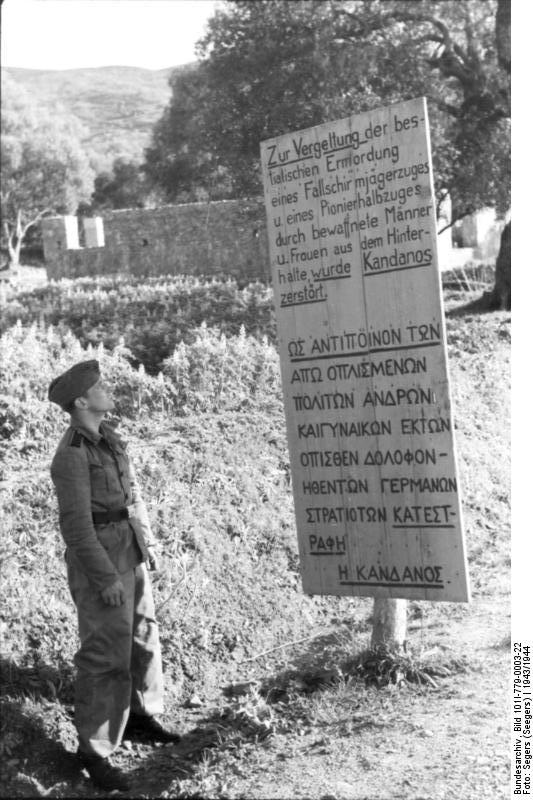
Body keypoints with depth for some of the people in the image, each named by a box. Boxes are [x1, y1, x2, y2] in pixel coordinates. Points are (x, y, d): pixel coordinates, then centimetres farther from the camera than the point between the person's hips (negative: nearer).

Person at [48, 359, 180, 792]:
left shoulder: (106, 436, 7)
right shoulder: (72, 455, -20)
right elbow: (76, 524, -21)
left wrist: (148, 542, 17)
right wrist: (105, 578, -22)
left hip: (130, 552, 9)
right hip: (99, 559, -9)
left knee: (143, 636, 19)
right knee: (108, 655, -6)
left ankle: (142, 716, 37)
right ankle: (95, 750, 5)